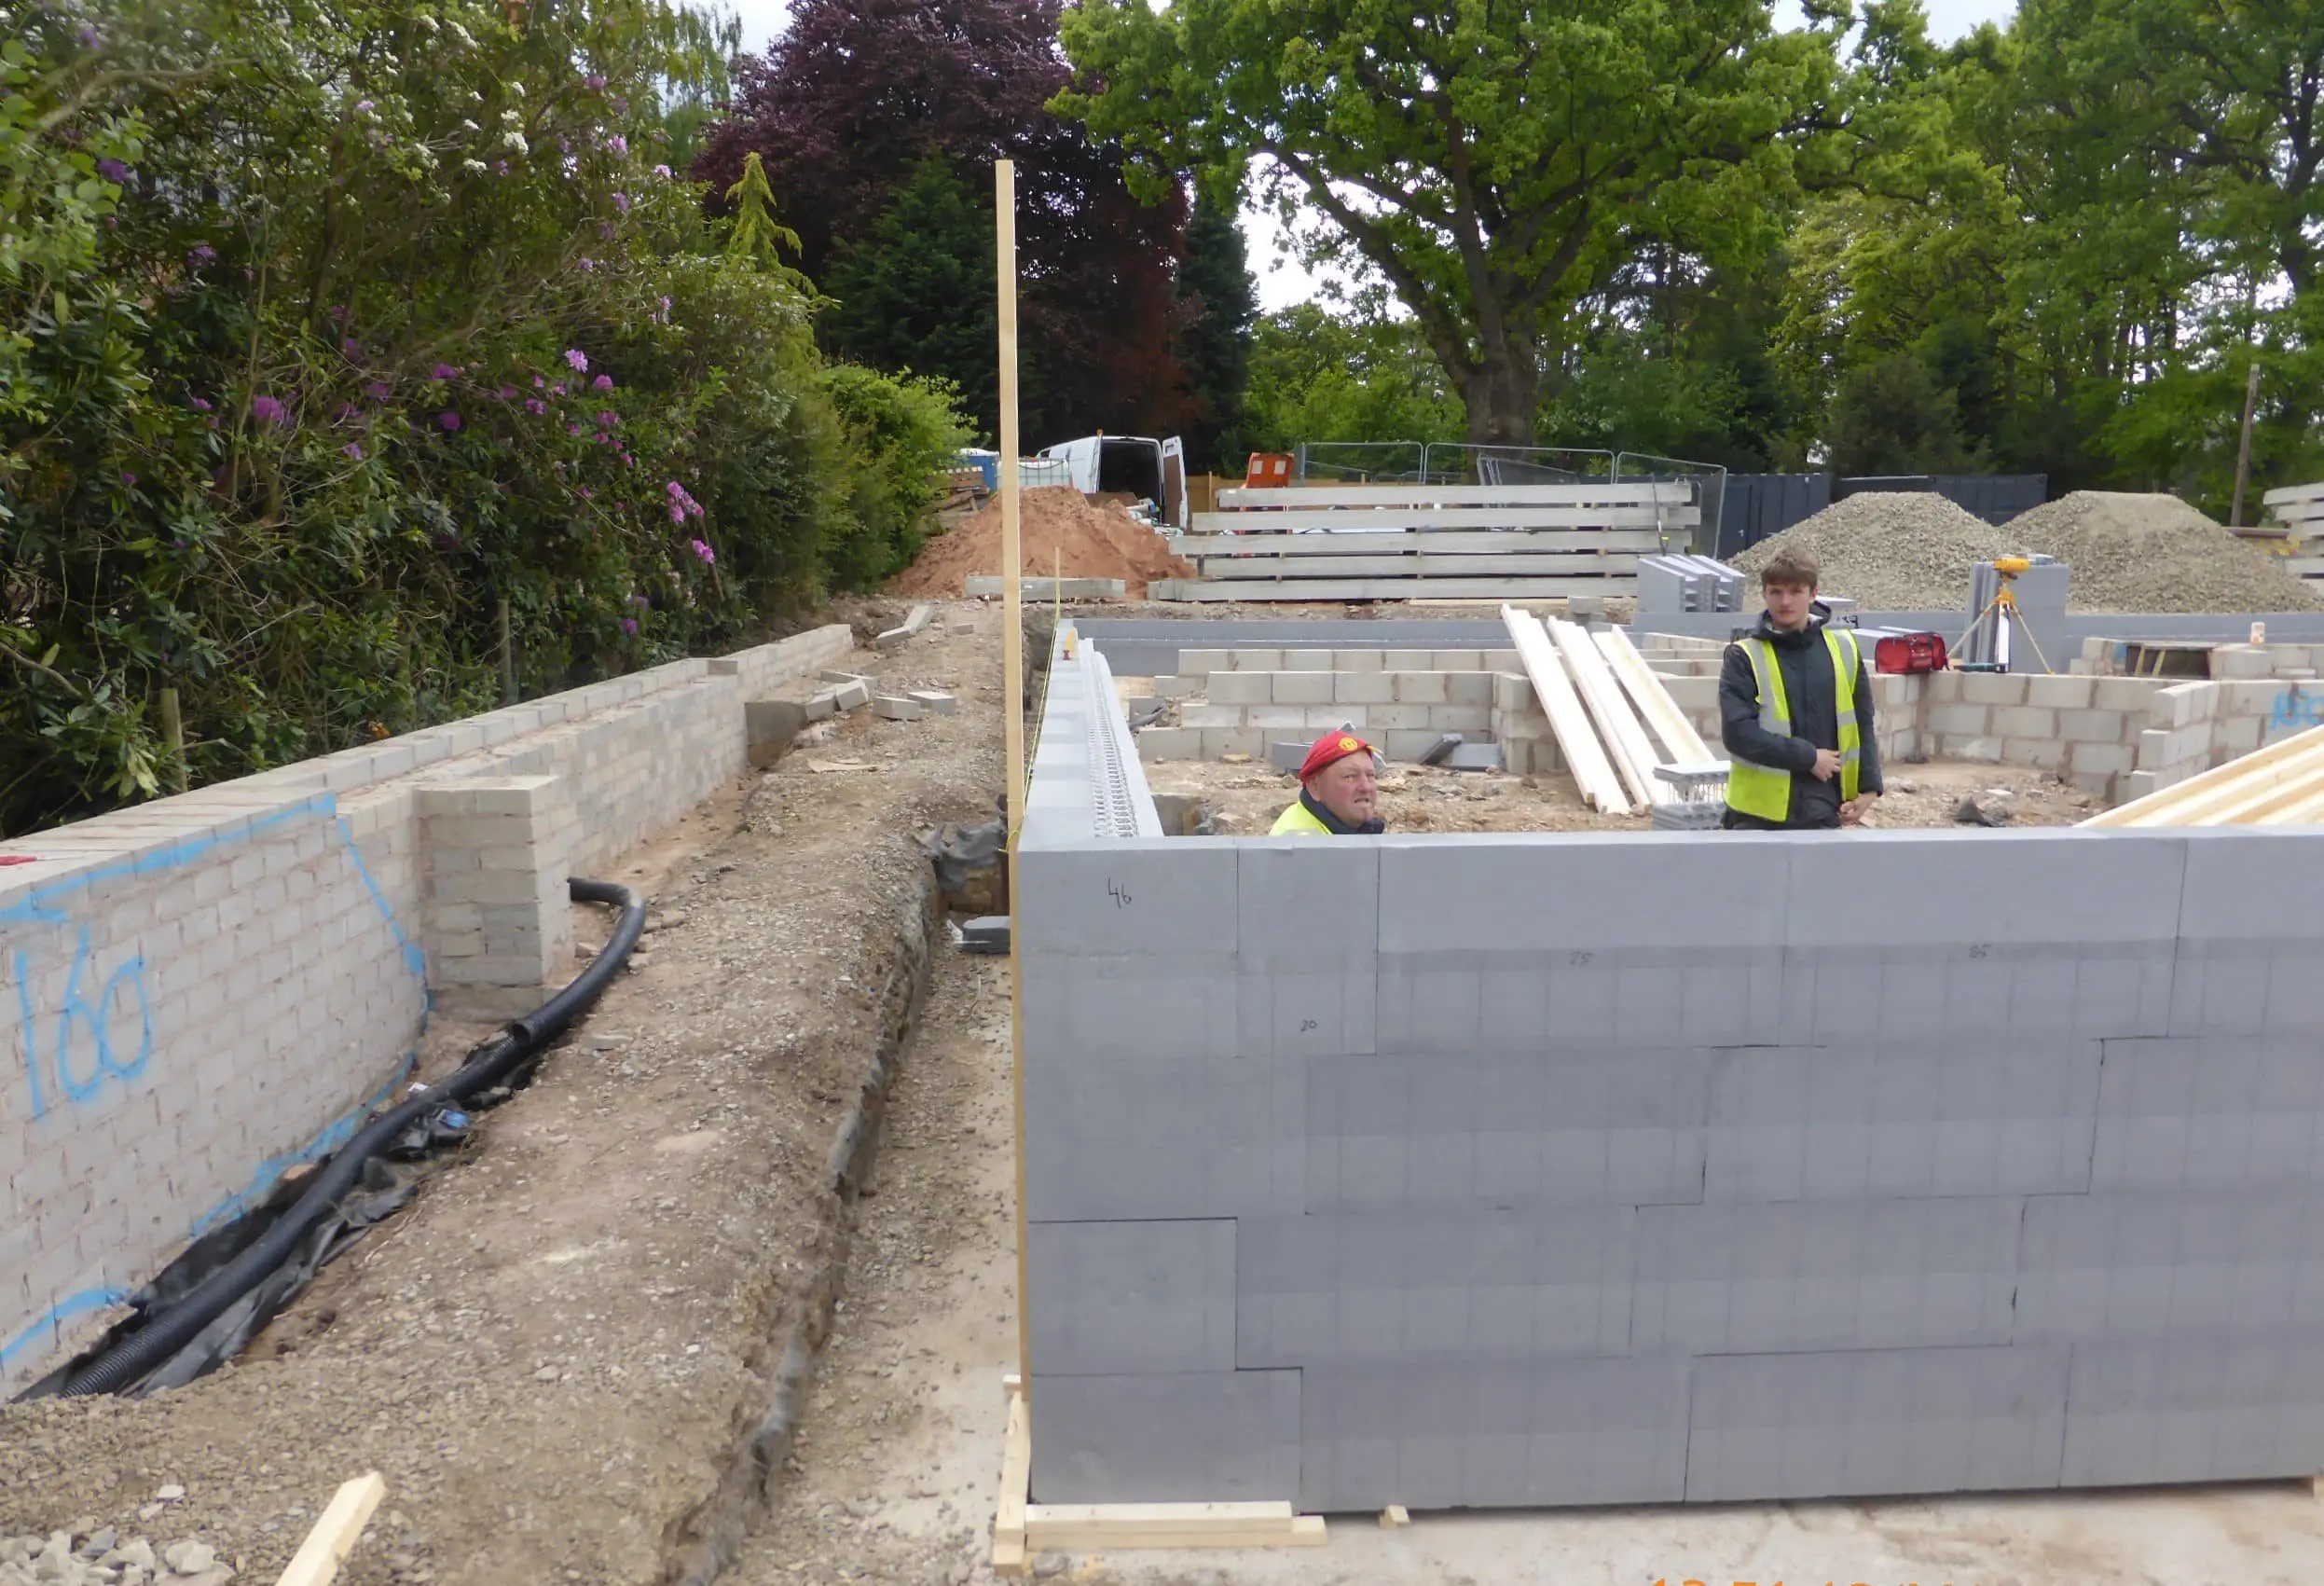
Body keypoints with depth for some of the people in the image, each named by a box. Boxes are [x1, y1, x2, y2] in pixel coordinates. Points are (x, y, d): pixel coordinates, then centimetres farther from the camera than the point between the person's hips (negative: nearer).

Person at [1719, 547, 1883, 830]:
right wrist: (1808, 757, -14)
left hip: (1823, 813, 3)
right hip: (1758, 815, -3)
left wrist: (1868, 787, 5)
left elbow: (1861, 724, 11)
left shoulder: (1844, 648, 5)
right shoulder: (1744, 657, -5)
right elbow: (1738, 732, -14)